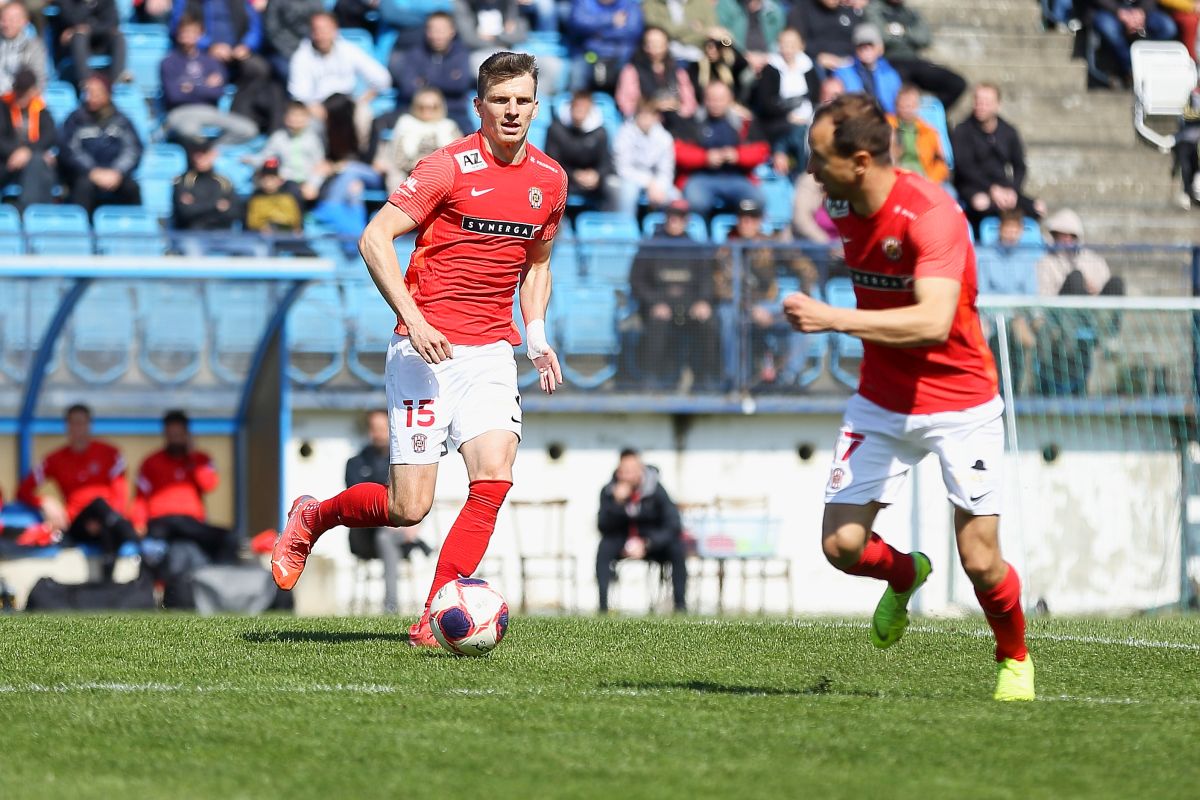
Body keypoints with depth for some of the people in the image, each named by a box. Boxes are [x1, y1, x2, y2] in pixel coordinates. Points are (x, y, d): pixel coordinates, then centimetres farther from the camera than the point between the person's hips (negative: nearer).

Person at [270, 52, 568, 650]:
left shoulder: (549, 179, 9)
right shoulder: (450, 167, -9)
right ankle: (311, 518, 24)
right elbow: (375, 238, -12)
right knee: (409, 507, -7)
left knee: (492, 483, -15)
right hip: (428, 351, -5)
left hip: (492, 352, 5)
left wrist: (537, 334, 9)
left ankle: (435, 620, -8)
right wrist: (413, 319, -20)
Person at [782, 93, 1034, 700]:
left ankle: (1014, 659, 25)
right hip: (881, 402, 6)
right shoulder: (842, 207, -2)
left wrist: (835, 319, -42)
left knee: (980, 562, -5)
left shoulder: (931, 214, -25)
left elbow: (933, 323, -38)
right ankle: (905, 576, 29)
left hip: (960, 404, -6)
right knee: (841, 545, -6)